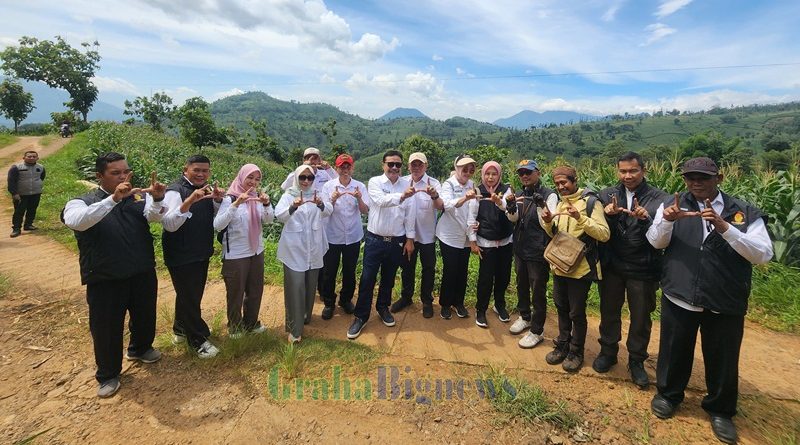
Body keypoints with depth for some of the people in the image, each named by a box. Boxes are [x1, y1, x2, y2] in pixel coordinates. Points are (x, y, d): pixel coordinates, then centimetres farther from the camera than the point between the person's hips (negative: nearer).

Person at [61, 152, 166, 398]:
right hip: (105, 280, -2)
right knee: (106, 327, 10)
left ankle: (139, 348, 51)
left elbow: (154, 215, -19)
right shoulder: (82, 202, -6)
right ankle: (108, 375, 32)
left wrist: (158, 199, -42)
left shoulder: (139, 197, 0)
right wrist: (114, 198, -40)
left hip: (143, 274, 3)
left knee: (145, 316, 21)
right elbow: (77, 221, -28)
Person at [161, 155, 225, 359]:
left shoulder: (206, 190, 5)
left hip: (202, 254, 8)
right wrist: (189, 201, -43)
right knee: (189, 297, 3)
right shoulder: (175, 191, -18)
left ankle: (181, 329, 41)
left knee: (193, 294, 21)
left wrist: (218, 200, -7)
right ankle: (198, 340, 18)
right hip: (181, 257, -8)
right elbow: (169, 224, -29)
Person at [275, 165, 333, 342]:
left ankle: (306, 316, 36)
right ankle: (294, 328, 2)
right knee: (295, 286, -6)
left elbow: (328, 211, -11)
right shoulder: (288, 195, -2)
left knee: (311, 284, 14)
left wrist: (320, 204, -34)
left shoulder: (316, 195, 6)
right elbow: (279, 215, -18)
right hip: (294, 247, -3)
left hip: (314, 247, 4)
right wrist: (294, 206, -38)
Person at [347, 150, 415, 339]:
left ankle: (383, 308, 37)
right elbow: (382, 201, -26)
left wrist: (410, 238, 2)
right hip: (375, 239, -2)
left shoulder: (406, 185, 1)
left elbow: (409, 214, 3)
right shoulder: (374, 182, -6)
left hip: (397, 241, 3)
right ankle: (360, 317, 15)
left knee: (388, 279, 16)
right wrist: (402, 196, -42)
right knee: (367, 279, 2)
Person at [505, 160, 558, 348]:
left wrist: (543, 206, -35)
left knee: (538, 291, 5)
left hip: (538, 252, -6)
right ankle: (525, 317, 43)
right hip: (520, 249, 7)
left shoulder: (549, 195, -12)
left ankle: (537, 331, 19)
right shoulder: (520, 195, 7)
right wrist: (511, 209, -15)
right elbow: (513, 219, 7)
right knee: (522, 285, 21)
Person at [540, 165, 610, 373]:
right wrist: (548, 223, -5)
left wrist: (580, 218, -29)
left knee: (577, 313, 6)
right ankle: (562, 346, 33)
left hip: (580, 268, -6)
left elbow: (604, 234, -18)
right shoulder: (560, 204, 10)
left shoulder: (591, 202, -11)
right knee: (562, 308, 17)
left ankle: (576, 352, 24)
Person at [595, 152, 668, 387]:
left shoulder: (658, 198, -8)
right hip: (611, 266, 2)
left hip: (643, 269, -2)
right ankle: (608, 352, 37)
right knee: (609, 312, 17)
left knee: (641, 318, 14)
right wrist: (607, 215, -26)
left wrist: (645, 219, -31)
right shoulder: (607, 195, -1)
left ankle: (636, 361, 33)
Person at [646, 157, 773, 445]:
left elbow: (763, 254, -12)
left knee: (723, 359, 16)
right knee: (674, 351, 16)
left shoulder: (745, 213, -1)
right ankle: (668, 394, 41)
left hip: (725, 304, 0)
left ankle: (720, 410, 40)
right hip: (678, 298, 0)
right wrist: (667, 220, -32)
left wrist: (724, 227, -27)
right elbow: (655, 242, -10)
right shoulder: (674, 205, -1)